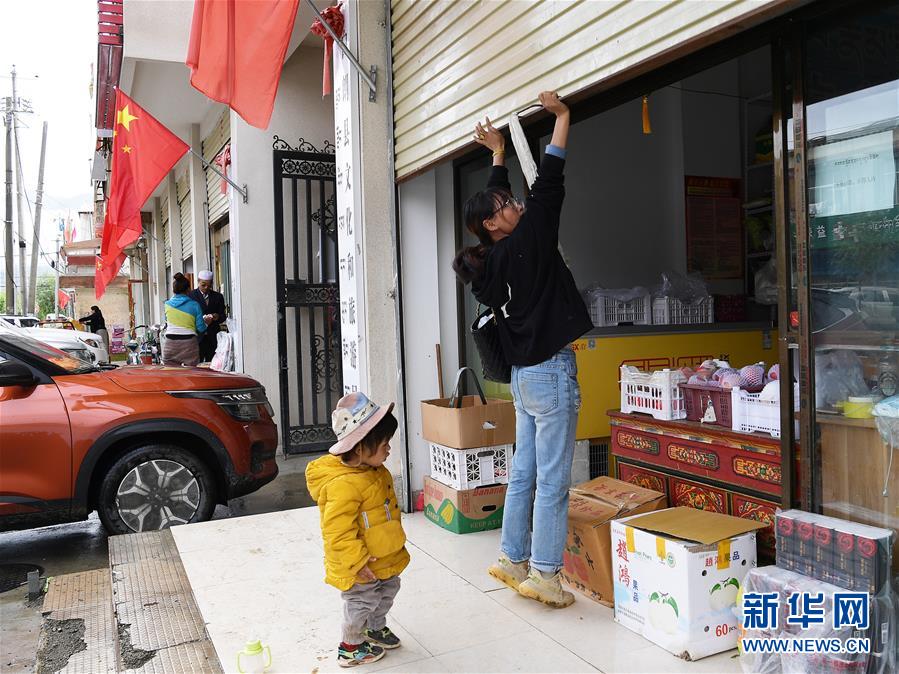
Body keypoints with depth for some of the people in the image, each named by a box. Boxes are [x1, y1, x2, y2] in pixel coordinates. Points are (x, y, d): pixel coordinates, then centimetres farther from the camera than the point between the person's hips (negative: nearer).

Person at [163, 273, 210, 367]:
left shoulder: (168, 304, 5)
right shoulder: (194, 304, -2)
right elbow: (200, 328, -3)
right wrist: (206, 322, 21)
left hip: (170, 345, 2)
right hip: (189, 343, -2)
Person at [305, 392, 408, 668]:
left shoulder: (374, 471, -1)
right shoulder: (343, 485, -34)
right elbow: (337, 532, -32)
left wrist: (395, 541, 25)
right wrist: (357, 562, -27)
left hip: (384, 559, 9)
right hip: (359, 566, -9)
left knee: (387, 590, 25)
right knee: (362, 602, 9)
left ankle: (376, 628, 50)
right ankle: (350, 648, 33)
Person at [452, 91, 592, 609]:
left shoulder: (492, 260, 7)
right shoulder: (526, 244, -13)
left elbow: (494, 199, 23)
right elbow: (548, 183, -10)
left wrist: (498, 154, 30)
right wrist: (562, 116, -1)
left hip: (526, 373, 9)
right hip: (552, 371, -9)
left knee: (525, 473, 15)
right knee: (553, 480, -2)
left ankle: (513, 560, 24)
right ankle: (544, 574, 6)